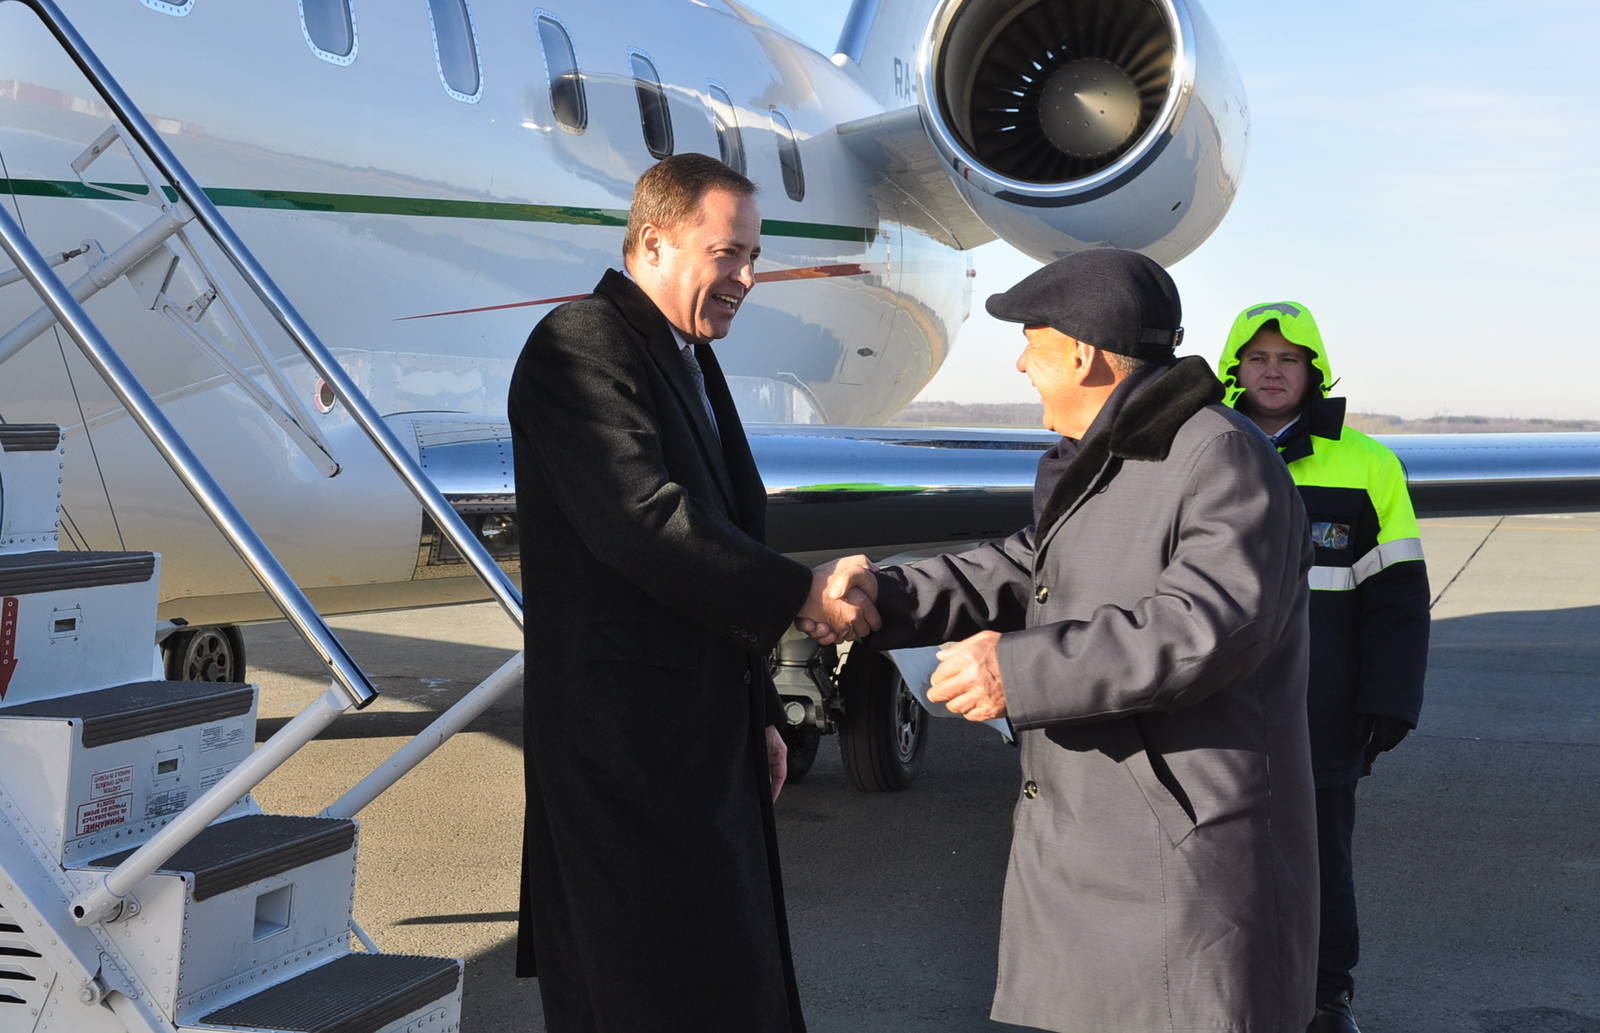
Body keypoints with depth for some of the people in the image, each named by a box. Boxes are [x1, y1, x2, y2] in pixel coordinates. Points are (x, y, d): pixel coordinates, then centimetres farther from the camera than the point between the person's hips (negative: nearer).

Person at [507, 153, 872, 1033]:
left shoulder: (691, 362, 18)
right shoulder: (581, 346, -12)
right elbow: (642, 522, -25)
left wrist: (759, 713, 21)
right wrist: (802, 595, -19)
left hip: (707, 737, 10)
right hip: (626, 740, -9)